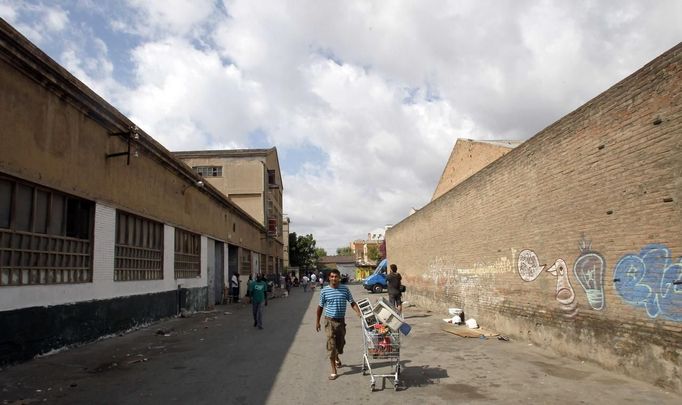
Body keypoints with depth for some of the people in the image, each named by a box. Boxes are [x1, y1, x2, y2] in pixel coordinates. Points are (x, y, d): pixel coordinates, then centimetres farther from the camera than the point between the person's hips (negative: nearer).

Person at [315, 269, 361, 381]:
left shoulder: (345, 289, -3)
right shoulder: (324, 291, -6)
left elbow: (352, 303, -2)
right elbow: (320, 307, 3)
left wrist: (359, 312, -18)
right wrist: (317, 321, 5)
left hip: (341, 320, 2)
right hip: (330, 321, -2)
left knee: (340, 343, 16)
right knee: (331, 345, -5)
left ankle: (336, 358, 48)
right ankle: (334, 371, 3)